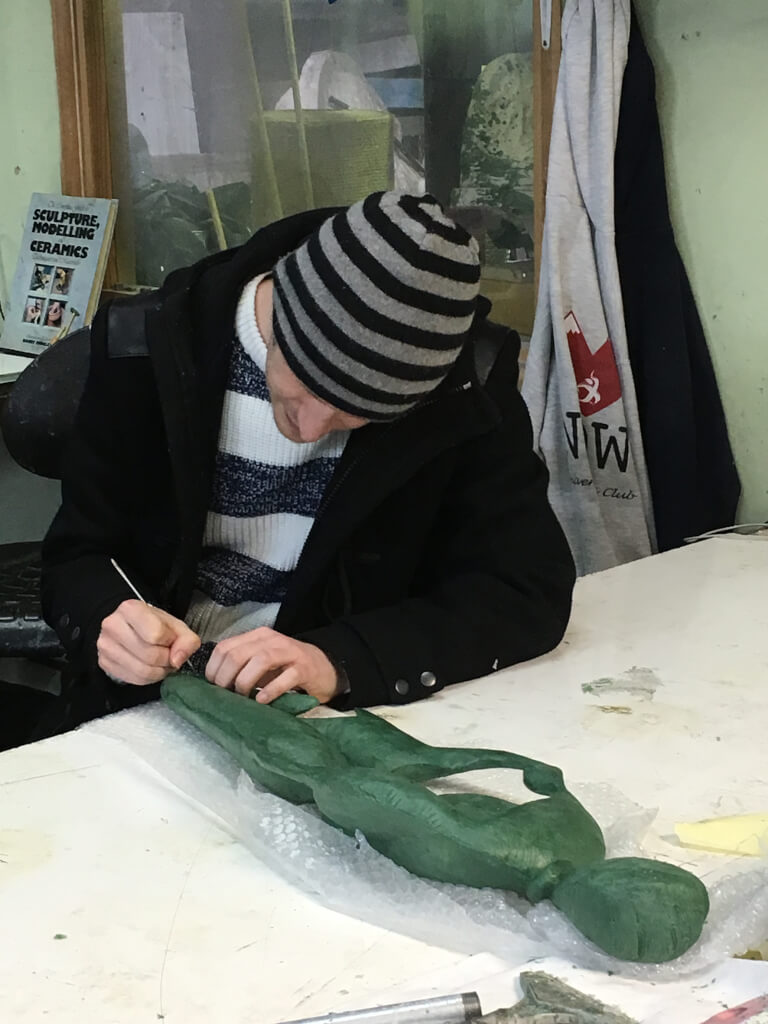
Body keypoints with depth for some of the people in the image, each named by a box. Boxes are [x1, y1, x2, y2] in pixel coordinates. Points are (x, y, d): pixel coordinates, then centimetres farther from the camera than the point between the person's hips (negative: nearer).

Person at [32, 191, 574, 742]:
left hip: (346, 720, 0)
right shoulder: (148, 345, -11)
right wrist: (109, 620, -25)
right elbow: (76, 557, -2)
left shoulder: (466, 383, -12)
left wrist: (341, 662, -26)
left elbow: (532, 588, -13)